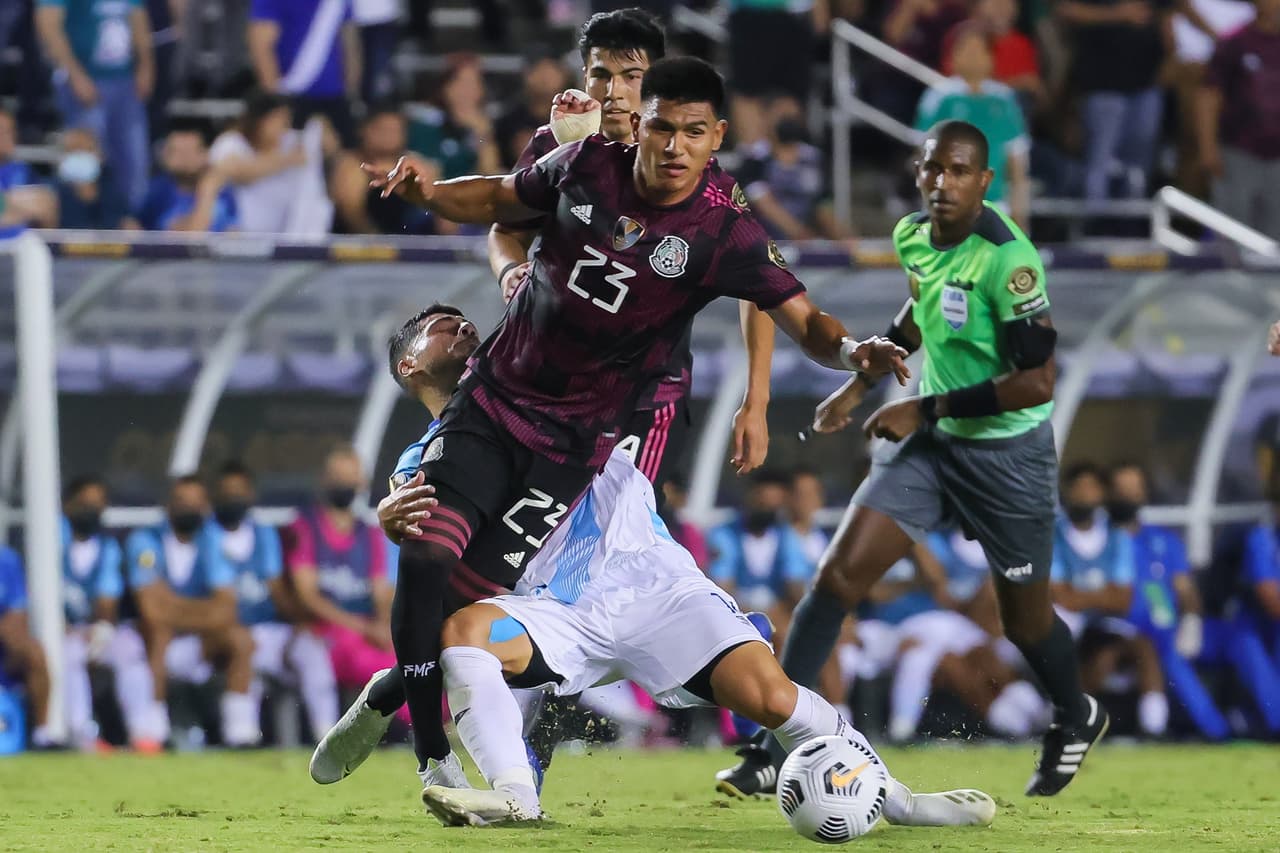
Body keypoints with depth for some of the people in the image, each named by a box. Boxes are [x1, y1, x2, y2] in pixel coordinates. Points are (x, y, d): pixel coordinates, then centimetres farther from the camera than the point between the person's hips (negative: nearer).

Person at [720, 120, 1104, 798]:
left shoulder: (1007, 257, -24)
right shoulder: (911, 235, -2)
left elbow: (1037, 382, -25)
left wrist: (925, 410, -22)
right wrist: (860, 385, 19)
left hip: (1006, 452, -6)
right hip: (930, 438, 6)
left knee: (1024, 618, 11)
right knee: (838, 574, -10)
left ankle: (1076, 721, 44)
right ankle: (774, 747, -7)